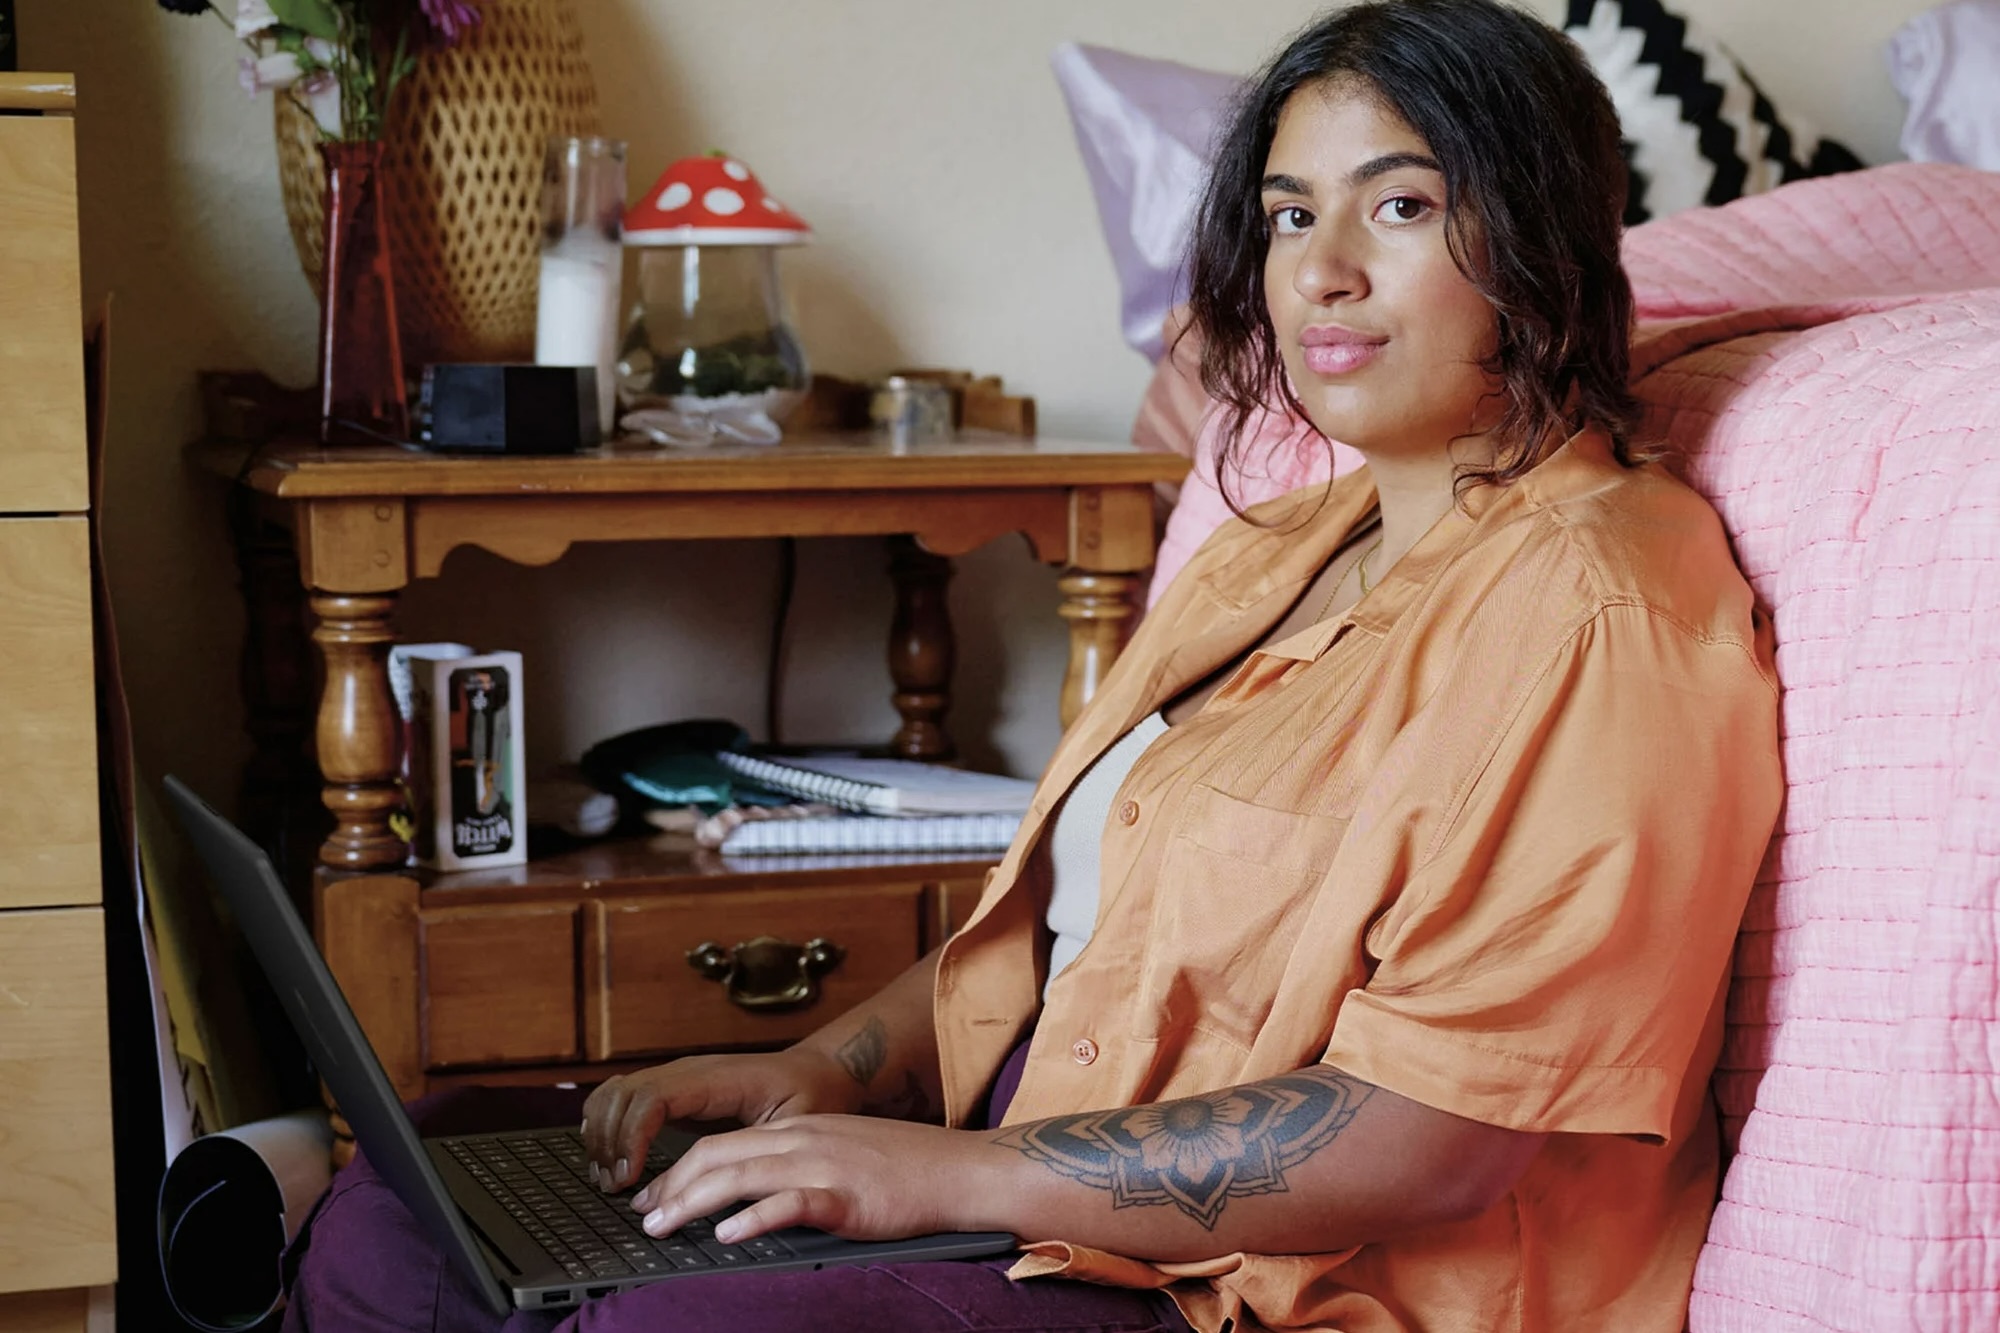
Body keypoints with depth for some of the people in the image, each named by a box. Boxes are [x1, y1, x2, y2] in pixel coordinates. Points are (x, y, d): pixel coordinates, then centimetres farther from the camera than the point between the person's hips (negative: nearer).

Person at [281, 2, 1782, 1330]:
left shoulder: (1591, 614, -14)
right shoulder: (1281, 555, 17)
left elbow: (1437, 1140, -22)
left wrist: (962, 1170, -20)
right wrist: (832, 1069, 1)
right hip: (1028, 1203, 9)